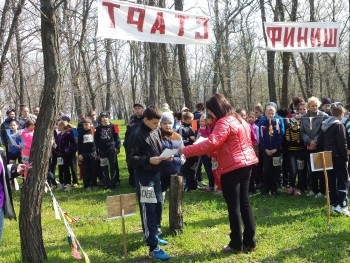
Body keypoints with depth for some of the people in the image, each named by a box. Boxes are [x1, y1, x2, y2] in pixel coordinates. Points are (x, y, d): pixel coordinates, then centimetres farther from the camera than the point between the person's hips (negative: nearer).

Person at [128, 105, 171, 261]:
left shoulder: (156, 131, 7)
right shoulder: (138, 134, -16)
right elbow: (131, 159, -16)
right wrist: (148, 160, -29)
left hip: (156, 173, 8)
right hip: (144, 176, -8)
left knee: (158, 205, 18)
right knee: (148, 210, -6)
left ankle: (153, 235, 37)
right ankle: (153, 248, -4)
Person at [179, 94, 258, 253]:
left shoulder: (224, 122, -15)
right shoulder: (239, 120, 16)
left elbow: (211, 143, -26)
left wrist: (186, 151, -23)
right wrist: (216, 152, 17)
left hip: (232, 168, -10)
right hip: (246, 163, 10)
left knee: (233, 206, 0)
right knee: (244, 202, 14)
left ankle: (236, 245, 9)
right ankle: (249, 241, 19)